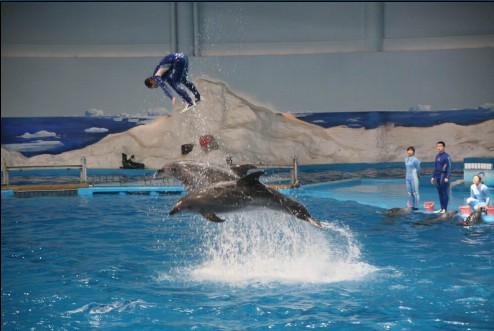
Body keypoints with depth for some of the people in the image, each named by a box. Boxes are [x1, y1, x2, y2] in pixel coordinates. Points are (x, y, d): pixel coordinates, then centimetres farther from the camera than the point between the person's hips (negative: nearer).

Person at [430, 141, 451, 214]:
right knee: (440, 193, 10)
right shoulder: (437, 156, 13)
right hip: (437, 176, 8)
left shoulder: (446, 156, -10)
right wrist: (433, 177, 16)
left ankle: (445, 209, -2)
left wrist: (447, 177, -19)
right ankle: (441, 208, 16)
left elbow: (449, 167, -13)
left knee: (444, 193, -4)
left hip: (444, 175, -8)